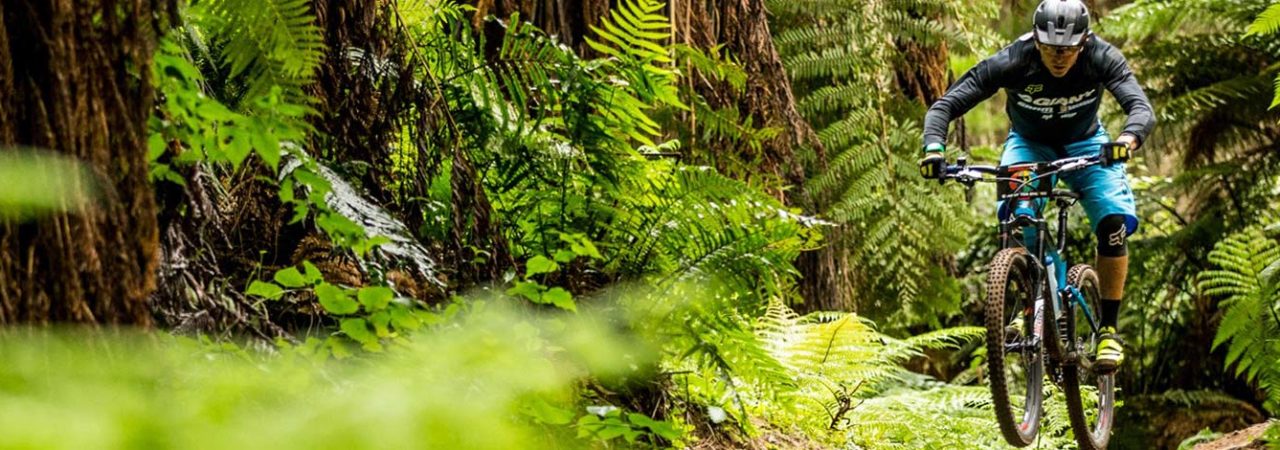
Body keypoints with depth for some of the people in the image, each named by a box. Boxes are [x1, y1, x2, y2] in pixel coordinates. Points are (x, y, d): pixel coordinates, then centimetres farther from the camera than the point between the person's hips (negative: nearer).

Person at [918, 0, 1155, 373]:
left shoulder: (1102, 59, -29)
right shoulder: (1013, 62, -30)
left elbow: (1141, 107, -40)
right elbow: (946, 105, -30)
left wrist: (1128, 140, -62)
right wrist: (934, 147, -50)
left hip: (1084, 144, 1)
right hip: (1029, 143, 0)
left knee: (1114, 223, -22)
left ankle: (1108, 330, -7)